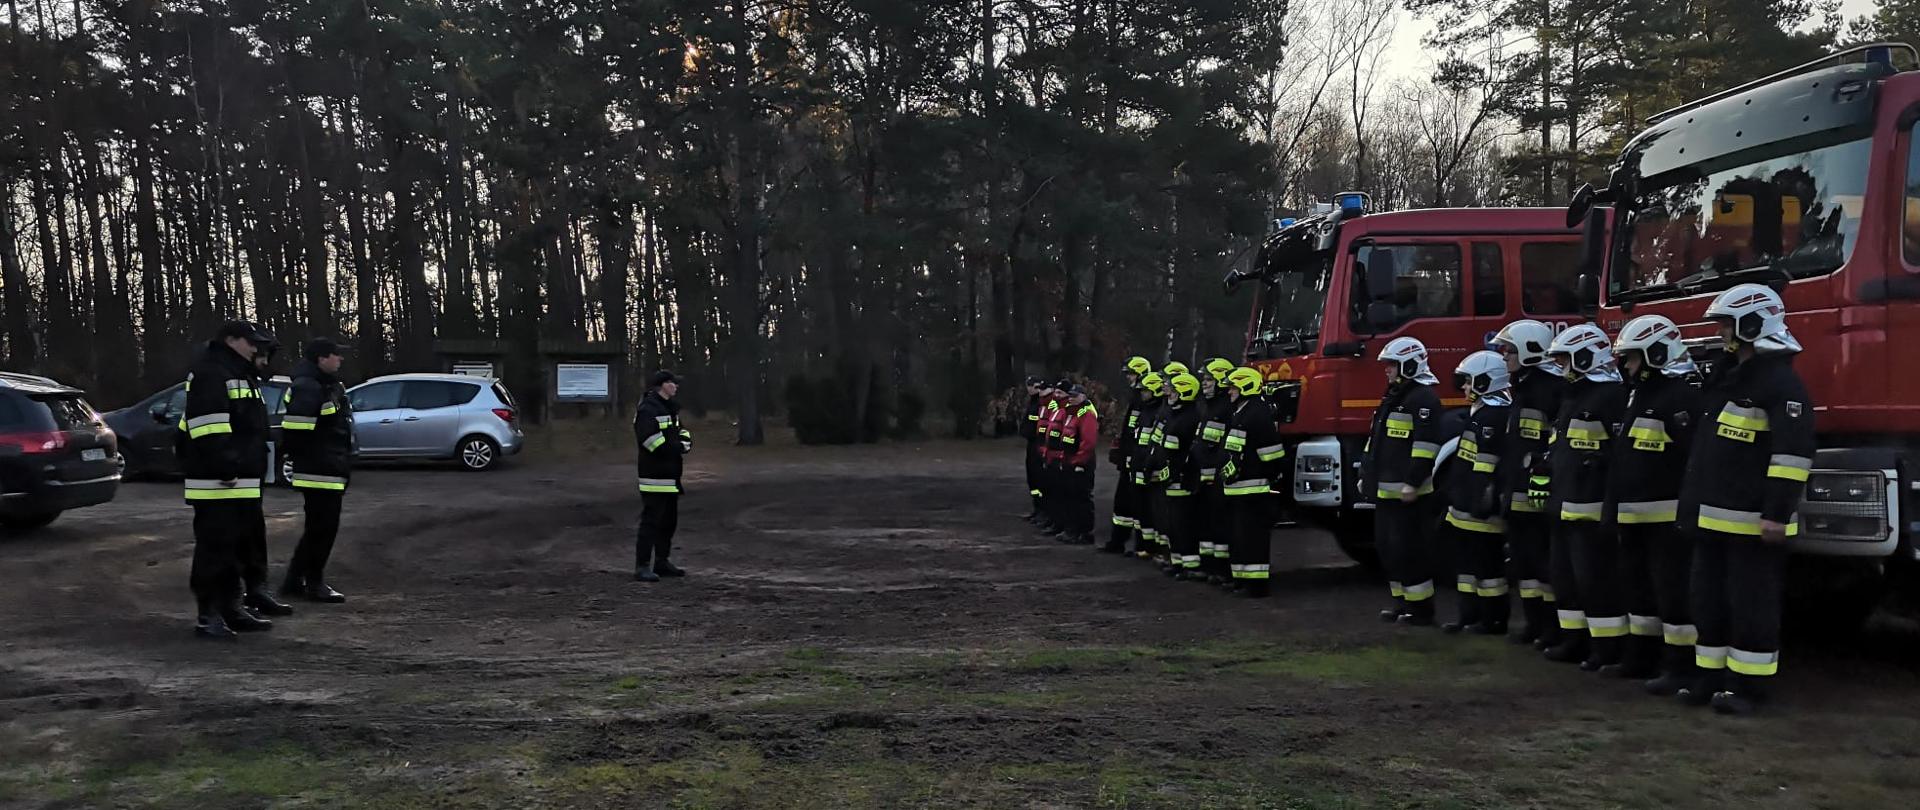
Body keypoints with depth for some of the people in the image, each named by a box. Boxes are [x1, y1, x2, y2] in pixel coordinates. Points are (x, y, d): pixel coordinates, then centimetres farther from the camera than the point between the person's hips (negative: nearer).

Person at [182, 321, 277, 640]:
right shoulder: (209, 373, -11)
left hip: (243, 482, 10)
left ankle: (234, 608, 23)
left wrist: (254, 468, 26)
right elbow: (208, 424, -21)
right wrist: (224, 465, -25)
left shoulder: (242, 375, 22)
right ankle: (208, 616, -2)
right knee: (215, 548, -7)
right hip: (216, 482, -10)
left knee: (240, 546, 14)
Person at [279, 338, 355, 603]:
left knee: (318, 528, 17)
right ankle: (314, 583, 6)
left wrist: (342, 469, 26)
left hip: (331, 473, 11)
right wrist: (297, 462, -18)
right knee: (323, 528, -4)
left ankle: (294, 580, 25)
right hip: (319, 473, -11)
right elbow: (294, 431, -22)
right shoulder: (308, 388, -16)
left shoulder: (330, 386, 18)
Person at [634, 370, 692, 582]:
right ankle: (642, 567, -8)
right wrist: (678, 450, -14)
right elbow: (650, 438, -24)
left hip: (671, 476, 10)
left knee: (669, 521, 17)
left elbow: (682, 432, 20)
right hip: (654, 476, -10)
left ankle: (662, 562, 27)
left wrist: (685, 444, -4)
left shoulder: (670, 409, 18)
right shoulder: (647, 409, -14)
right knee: (651, 521, -10)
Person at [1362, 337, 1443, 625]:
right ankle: (1401, 600, 23)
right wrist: (1366, 475, 22)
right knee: (1387, 547, 13)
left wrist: (1413, 483, -25)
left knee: (1408, 548, -7)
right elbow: (1376, 442, 24)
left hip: (1407, 492, -10)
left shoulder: (1423, 398, -12)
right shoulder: (1393, 397, 19)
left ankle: (1421, 608, 1)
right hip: (1385, 489, 10)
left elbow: (1426, 443, -21)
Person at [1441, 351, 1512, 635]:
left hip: (1481, 509, -11)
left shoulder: (1493, 413, -17)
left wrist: (1483, 501, -26)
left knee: (1487, 562, -3)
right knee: (1465, 558, 15)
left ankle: (1494, 620, 5)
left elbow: (1488, 463, -23)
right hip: (1467, 506, 11)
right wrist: (1457, 494, 25)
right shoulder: (1481, 410, 18)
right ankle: (1470, 614, 23)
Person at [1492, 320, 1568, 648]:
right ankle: (1533, 622, 21)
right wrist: (1500, 482, 22)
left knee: (1545, 560, -4)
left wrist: (1549, 481, -25)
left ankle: (1555, 627, 3)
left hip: (1541, 496, -10)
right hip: (1517, 494, 10)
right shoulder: (1521, 389, 19)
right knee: (1522, 559, 13)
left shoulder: (1553, 387, -12)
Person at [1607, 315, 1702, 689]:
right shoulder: (1639, 393, 18)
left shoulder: (1682, 394, -14)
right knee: (1639, 586, 17)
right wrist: (1616, 505, 23)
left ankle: (1681, 666, -1)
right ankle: (1642, 656, 27)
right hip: (1635, 515, 10)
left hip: (1668, 515, -10)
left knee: (1673, 589, -6)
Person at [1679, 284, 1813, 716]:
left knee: (1752, 602, -1)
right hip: (1714, 516, 10)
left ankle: (1749, 684, 6)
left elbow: (1793, 452, -21)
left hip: (1752, 521, -10)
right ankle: (1712, 675, 21)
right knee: (1710, 598, 13)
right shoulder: (1728, 376, 17)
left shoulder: (1780, 382, -13)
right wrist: (1695, 503, 24)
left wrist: (1778, 514, -24)